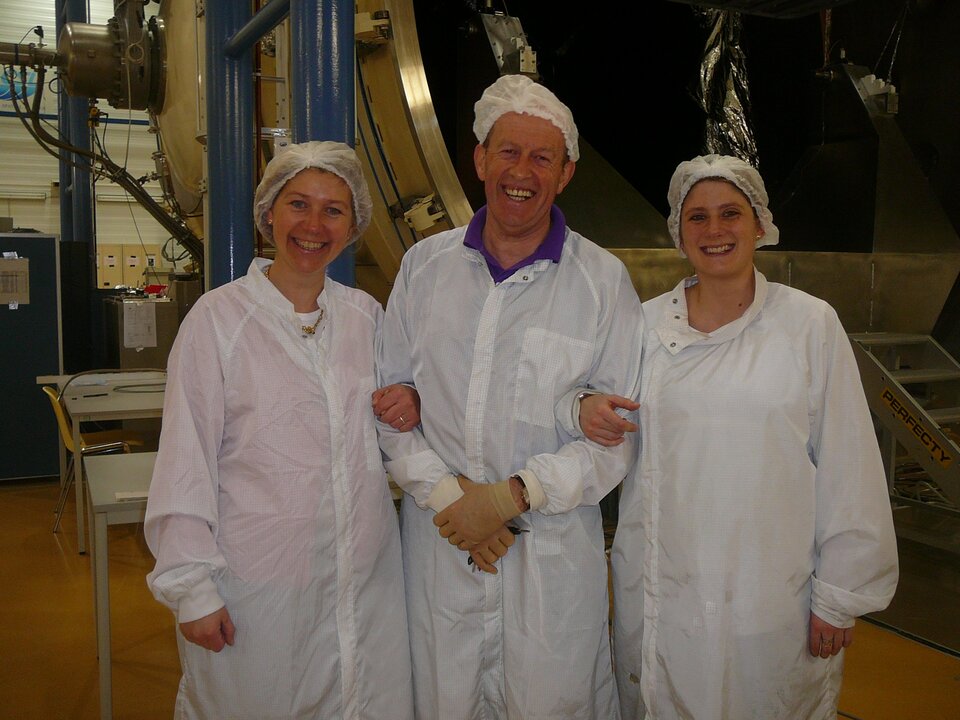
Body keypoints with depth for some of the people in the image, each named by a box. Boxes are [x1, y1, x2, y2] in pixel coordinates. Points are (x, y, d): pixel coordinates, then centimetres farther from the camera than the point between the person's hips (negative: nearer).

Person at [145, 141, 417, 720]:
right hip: (258, 584, -4)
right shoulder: (218, 318, -8)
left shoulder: (366, 314, 4)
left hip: (365, 578, 4)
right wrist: (192, 586, -9)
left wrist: (412, 407, -5)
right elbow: (185, 465, -7)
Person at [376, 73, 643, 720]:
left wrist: (511, 496, -15)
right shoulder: (425, 265, 5)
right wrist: (446, 494, -10)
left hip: (555, 551, -2)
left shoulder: (603, 281, -3)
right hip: (438, 542, 2)